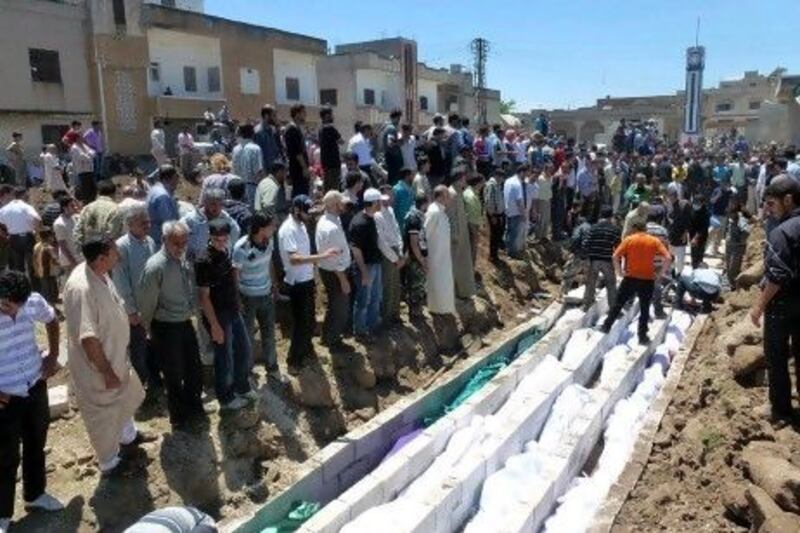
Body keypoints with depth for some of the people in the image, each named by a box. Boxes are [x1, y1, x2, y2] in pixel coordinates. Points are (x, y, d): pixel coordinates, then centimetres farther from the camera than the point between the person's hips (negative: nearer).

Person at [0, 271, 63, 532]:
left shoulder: (34, 302, -13)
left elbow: (52, 321, 11)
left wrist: (53, 356, 5)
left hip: (35, 387, 4)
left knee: (36, 444, 22)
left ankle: (35, 494, 45)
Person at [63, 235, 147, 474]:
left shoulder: (100, 274, -4)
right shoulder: (81, 288, -34)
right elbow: (88, 338, -31)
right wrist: (106, 372, -23)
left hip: (115, 355, 9)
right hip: (96, 366, -9)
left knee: (127, 396, 29)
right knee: (103, 414, 12)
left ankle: (128, 435, 55)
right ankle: (109, 463, 34)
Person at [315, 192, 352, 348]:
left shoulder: (324, 220, 2)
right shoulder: (332, 228, -30)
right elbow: (335, 258, -26)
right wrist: (343, 280, -20)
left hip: (327, 269, 10)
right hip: (334, 273, -10)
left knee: (335, 305, 26)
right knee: (340, 307, 9)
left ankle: (329, 335, 43)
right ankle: (331, 339, 27)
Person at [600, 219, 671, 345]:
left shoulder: (628, 239, -2)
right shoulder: (655, 241, 0)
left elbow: (616, 256, -11)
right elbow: (667, 258, -9)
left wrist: (619, 271, -1)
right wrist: (660, 273, -1)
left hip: (630, 278, 0)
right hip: (647, 280, 0)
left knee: (618, 304, 14)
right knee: (644, 309, 9)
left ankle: (606, 326, 18)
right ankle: (642, 337, 12)